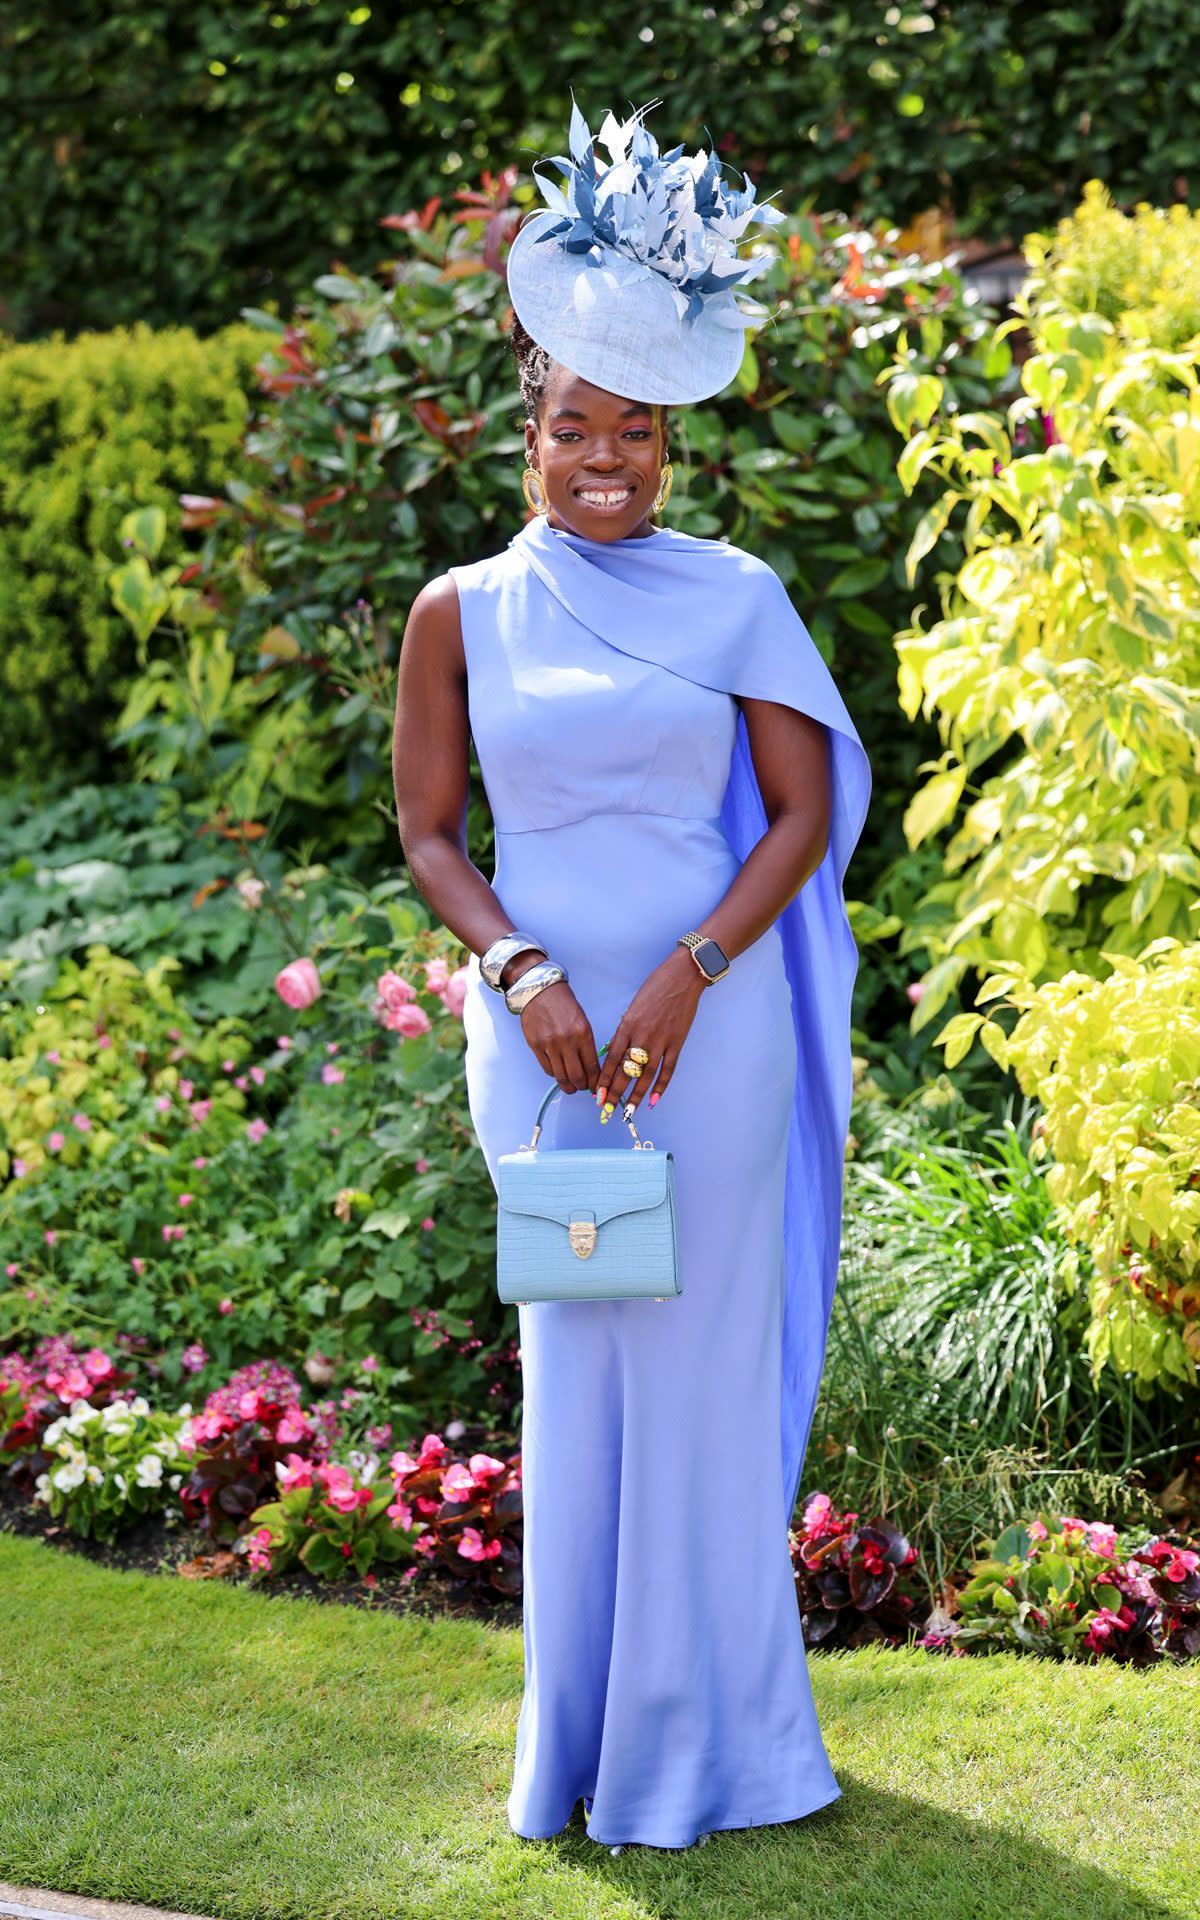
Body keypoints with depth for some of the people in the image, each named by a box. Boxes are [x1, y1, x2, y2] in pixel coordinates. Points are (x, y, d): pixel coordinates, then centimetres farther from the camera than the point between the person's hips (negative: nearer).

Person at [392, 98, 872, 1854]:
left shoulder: (735, 596, 0)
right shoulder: (462, 615, 3)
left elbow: (805, 808, -1)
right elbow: (426, 826, 5)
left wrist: (689, 975, -13)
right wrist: (520, 972, -11)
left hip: (712, 1021, -1)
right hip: (541, 1025, 1)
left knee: (705, 1350, 4)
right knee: (571, 1359, 8)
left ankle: (701, 1725, 20)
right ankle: (583, 1723, 22)